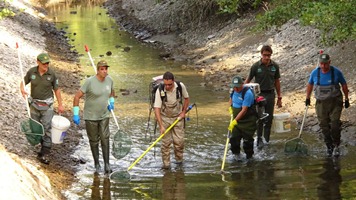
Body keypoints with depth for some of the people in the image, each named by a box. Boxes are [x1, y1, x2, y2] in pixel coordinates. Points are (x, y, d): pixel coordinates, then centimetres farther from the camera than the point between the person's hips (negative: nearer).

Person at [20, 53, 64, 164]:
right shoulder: (31, 72, -7)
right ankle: (45, 146, 32)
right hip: (34, 104, 3)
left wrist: (60, 105, 2)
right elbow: (23, 82, 6)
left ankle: (44, 154, -5)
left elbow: (56, 89, 0)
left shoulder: (52, 74, -10)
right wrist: (22, 90, -18)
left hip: (47, 105, -2)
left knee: (46, 128, -7)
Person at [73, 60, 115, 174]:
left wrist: (111, 102, 6)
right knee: (94, 141, 8)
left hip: (104, 115, 3)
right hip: (91, 116, -3)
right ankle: (97, 164, 21)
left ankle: (107, 164, -2)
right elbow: (77, 96, -14)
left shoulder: (109, 80, -1)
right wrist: (75, 114, -16)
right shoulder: (90, 82, -18)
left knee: (105, 139, -5)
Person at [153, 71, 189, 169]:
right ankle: (166, 163, 3)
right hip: (165, 118, -2)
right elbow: (157, 109, -24)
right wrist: (161, 126, -29)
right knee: (166, 141, -6)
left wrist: (183, 112, -2)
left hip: (178, 117, 2)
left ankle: (179, 159, 21)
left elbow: (186, 98, 5)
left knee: (179, 140, -2)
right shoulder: (160, 91, -24)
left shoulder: (181, 86, -16)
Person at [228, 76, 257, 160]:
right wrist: (230, 107, 8)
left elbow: (244, 110, -26)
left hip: (248, 121, -6)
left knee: (247, 139, -1)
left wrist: (235, 121, -28)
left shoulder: (247, 93, -23)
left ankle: (249, 156, 21)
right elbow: (231, 99, 28)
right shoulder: (234, 91, 3)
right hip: (236, 119, 7)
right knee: (234, 137, 1)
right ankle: (236, 153, 24)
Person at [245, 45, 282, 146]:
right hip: (259, 95, -3)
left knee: (269, 119, 6)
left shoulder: (275, 66, 1)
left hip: (270, 95, 3)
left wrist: (279, 97, 10)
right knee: (260, 118, -3)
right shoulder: (256, 66, -7)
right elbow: (248, 80, -1)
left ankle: (267, 140, 14)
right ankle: (259, 139, 6)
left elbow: (277, 82, 9)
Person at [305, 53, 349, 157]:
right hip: (321, 102, 2)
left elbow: (344, 85, 5)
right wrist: (307, 98, 17)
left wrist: (346, 99, 6)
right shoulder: (315, 72, -3)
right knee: (324, 125, 3)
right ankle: (329, 146, 17)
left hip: (335, 101, -2)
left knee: (335, 123, -14)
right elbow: (310, 85, 15)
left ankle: (336, 146, -3)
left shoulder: (336, 72, -8)